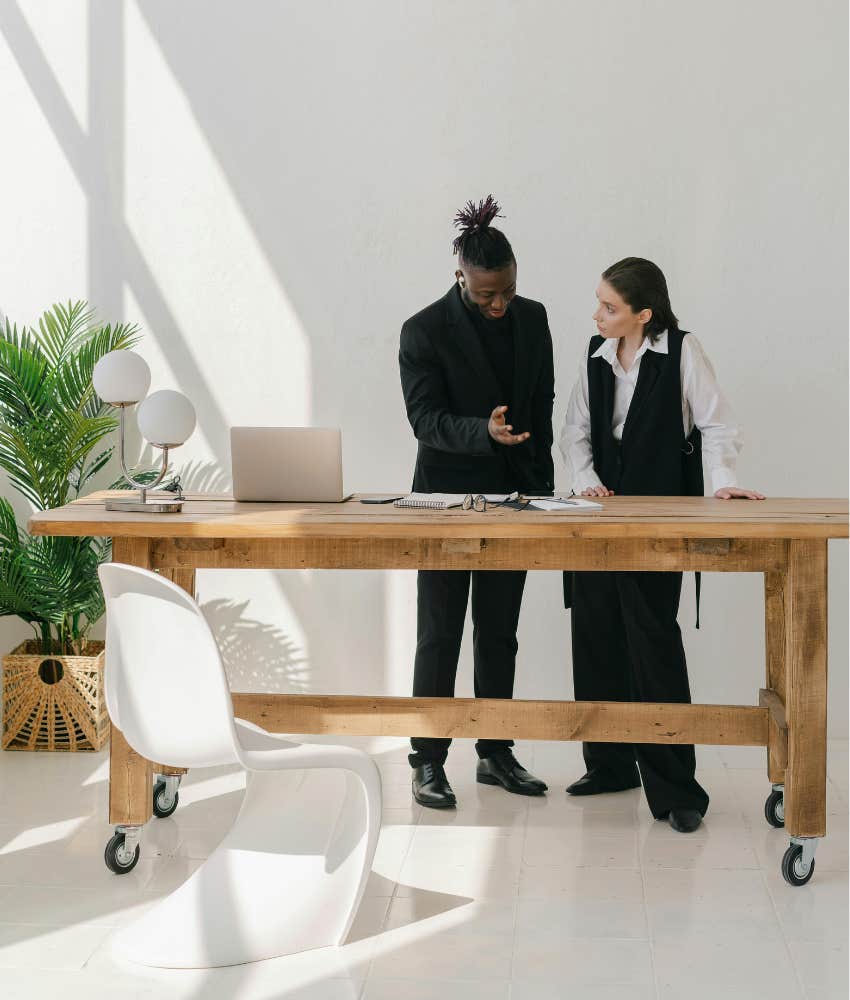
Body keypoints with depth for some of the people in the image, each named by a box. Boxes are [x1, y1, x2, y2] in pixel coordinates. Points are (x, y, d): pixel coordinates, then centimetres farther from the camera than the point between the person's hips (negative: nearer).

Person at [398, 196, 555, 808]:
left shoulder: (532, 320, 5)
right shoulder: (425, 331, -11)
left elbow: (543, 408, 11)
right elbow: (426, 419, -16)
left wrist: (541, 489, 9)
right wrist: (484, 431, -34)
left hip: (514, 498, 5)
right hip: (448, 498, -5)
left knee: (500, 634, 12)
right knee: (440, 635, 1)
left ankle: (496, 754, 22)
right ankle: (428, 762, 9)